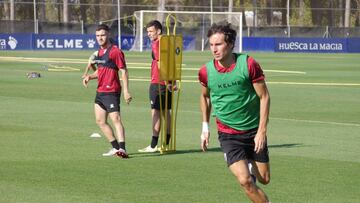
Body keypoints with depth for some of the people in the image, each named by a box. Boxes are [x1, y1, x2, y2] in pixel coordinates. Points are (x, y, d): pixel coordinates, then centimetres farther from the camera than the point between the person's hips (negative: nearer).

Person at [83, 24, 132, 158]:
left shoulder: (115, 51, -11)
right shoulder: (100, 52, 14)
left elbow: (124, 72, -13)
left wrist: (126, 91, -20)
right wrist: (90, 77, 8)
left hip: (111, 91, -9)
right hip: (100, 91, 9)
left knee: (116, 119, -18)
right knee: (100, 121, 11)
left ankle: (122, 149, -27)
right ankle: (116, 147, 18)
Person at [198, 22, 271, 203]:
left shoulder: (248, 64, -15)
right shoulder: (206, 71, -9)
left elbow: (264, 97, -8)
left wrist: (261, 130, -13)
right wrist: (205, 127, 12)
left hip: (254, 131, 0)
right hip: (228, 134, 0)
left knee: (264, 179, 10)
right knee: (245, 180, -18)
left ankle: (250, 166, 44)